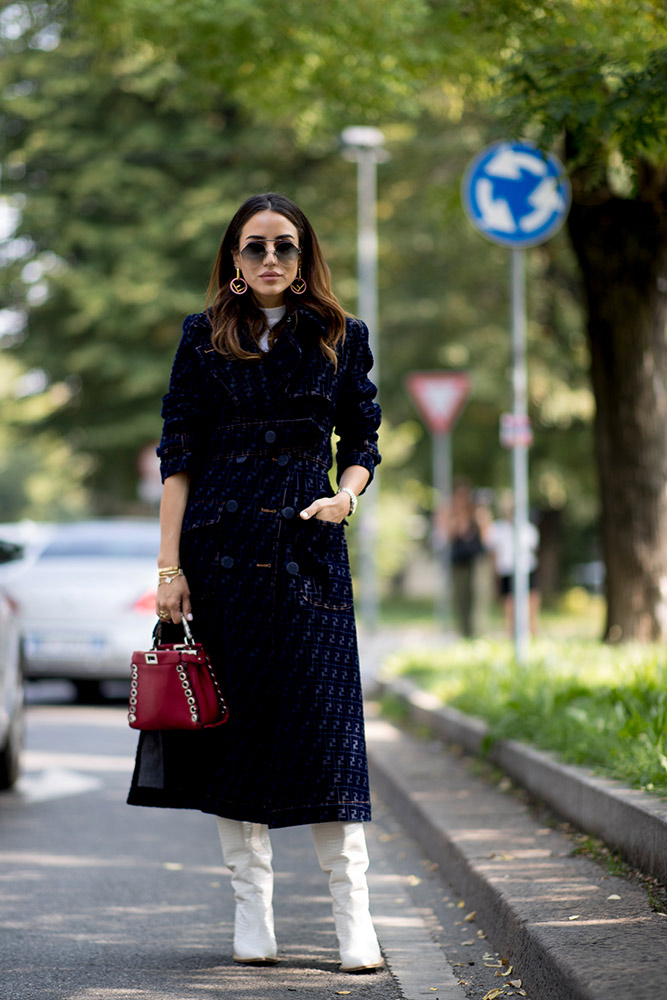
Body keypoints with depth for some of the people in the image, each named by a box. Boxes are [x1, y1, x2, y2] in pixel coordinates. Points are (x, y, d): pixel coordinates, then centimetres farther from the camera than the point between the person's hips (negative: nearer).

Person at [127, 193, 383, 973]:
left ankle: (353, 918, -4)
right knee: (233, 722, 2)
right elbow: (178, 456, 3)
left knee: (325, 724, -7)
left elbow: (362, 442, 13)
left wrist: (346, 493, -9)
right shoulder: (203, 339, 6)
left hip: (309, 550, 0)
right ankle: (251, 913, 10)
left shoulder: (340, 340, 8)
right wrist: (169, 565, -4)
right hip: (221, 549, 0)